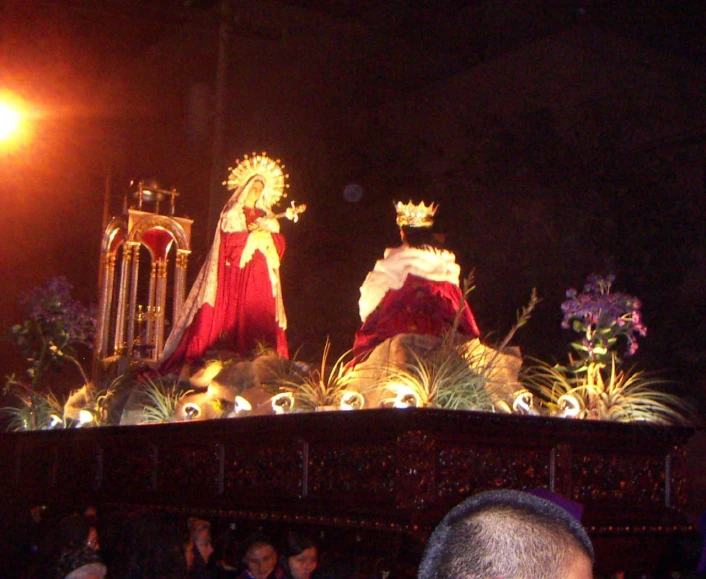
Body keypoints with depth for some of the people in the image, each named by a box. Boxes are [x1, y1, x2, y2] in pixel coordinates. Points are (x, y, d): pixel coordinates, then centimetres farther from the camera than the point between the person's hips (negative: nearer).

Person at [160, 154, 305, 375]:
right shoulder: (233, 213, 7)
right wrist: (254, 235, -7)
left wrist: (268, 232, -7)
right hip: (237, 272, -4)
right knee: (236, 314, -14)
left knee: (261, 317, -5)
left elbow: (278, 243, 10)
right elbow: (230, 241, -9)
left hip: (261, 275, 5)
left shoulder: (266, 217, 21)